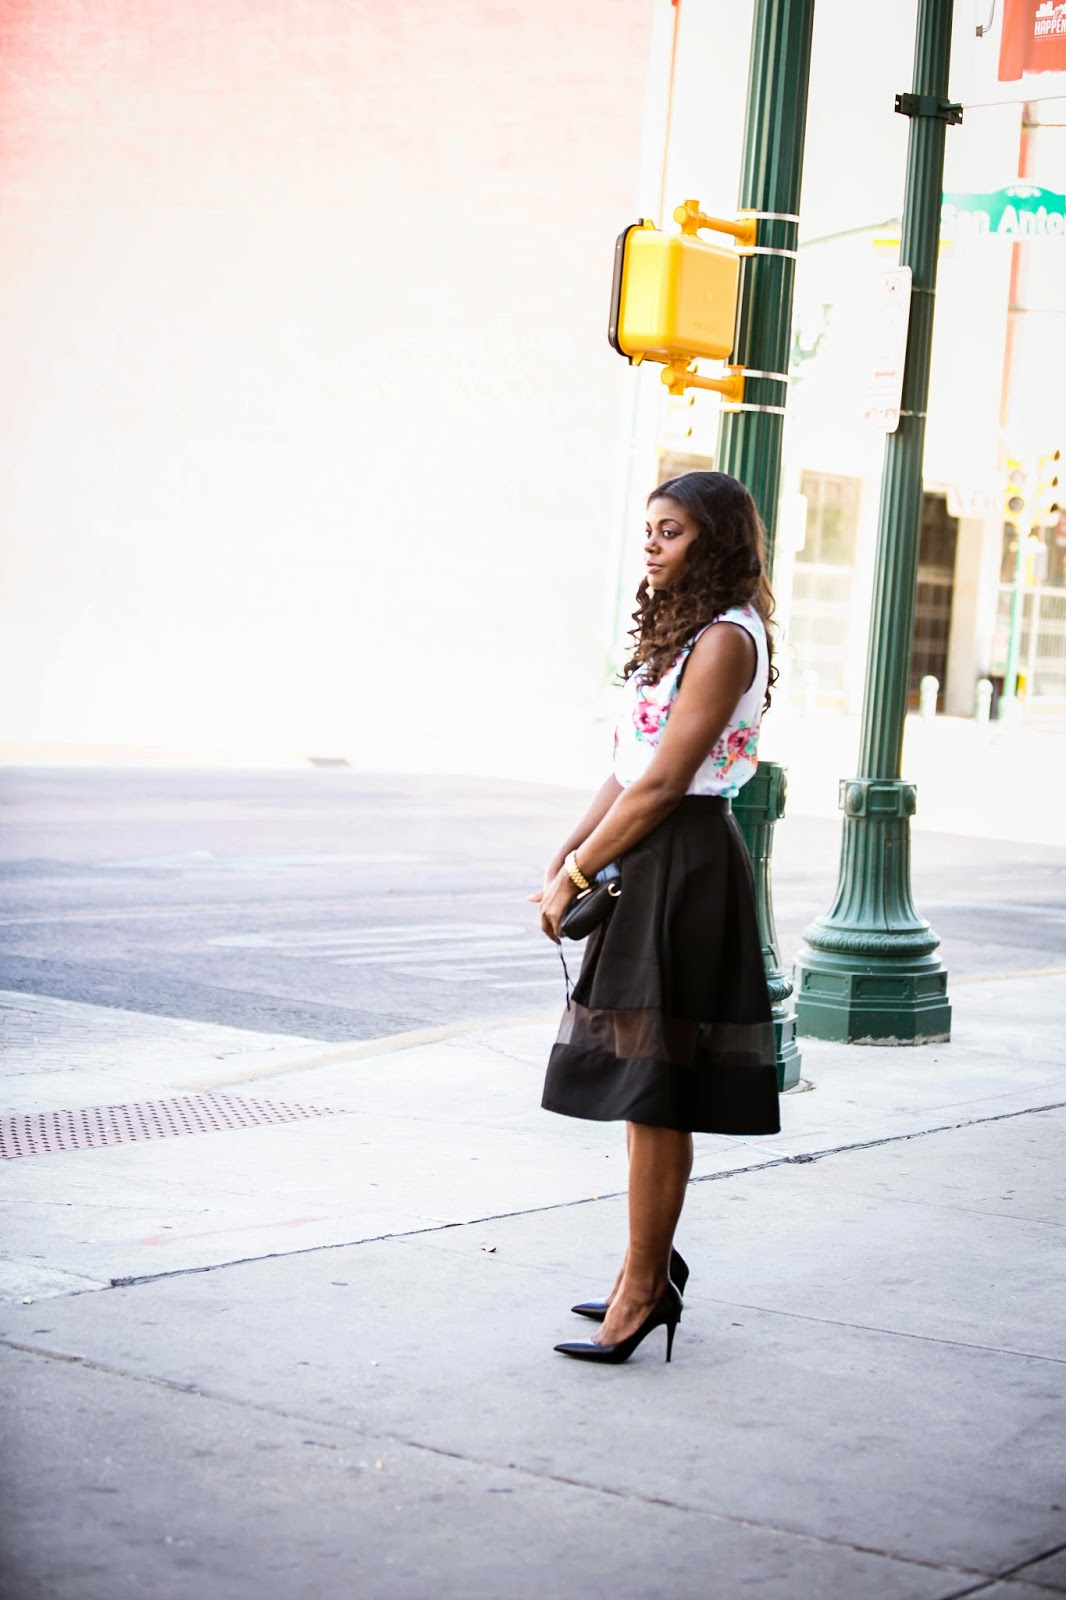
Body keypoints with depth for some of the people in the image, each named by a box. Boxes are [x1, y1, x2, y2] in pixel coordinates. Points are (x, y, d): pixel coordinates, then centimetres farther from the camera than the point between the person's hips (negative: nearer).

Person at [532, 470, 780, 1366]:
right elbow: (629, 771, 16)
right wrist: (564, 858, 7)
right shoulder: (684, 634, 16)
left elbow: (662, 782, -18)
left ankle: (645, 1285, 1)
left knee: (652, 1086, -6)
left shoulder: (725, 640, -14)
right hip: (651, 863, 10)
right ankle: (652, 1267, 23)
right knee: (645, 1078, 14)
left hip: (685, 864, -10)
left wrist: (576, 878, -13)